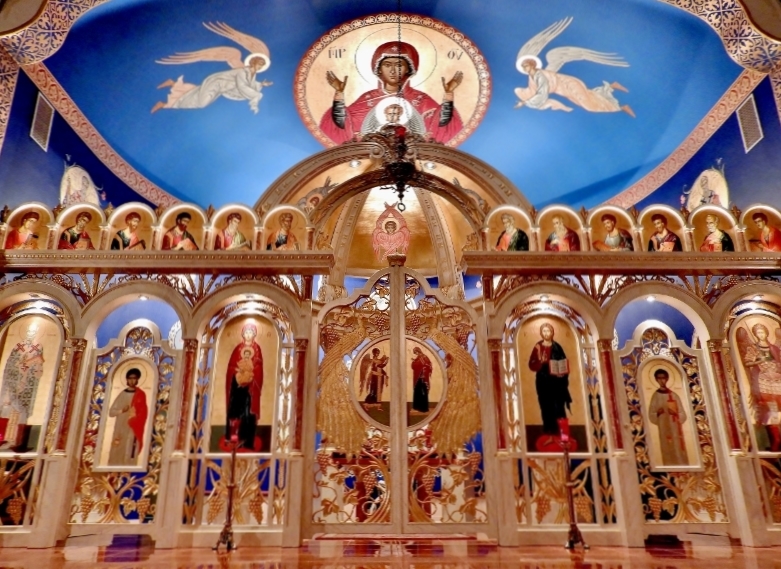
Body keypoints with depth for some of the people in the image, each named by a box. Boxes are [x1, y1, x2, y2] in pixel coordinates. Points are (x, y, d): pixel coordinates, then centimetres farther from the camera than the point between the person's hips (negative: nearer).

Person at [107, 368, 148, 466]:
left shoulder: (141, 395, 3)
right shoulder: (122, 394, 13)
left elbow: (143, 414, -1)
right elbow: (111, 412, 10)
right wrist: (121, 410, -8)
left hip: (133, 430, -4)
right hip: (120, 429, 4)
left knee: (129, 457, -9)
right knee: (115, 456, 1)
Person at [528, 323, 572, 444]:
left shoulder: (557, 347, 4)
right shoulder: (538, 347, 2)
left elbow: (564, 363, 6)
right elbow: (531, 365, -2)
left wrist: (563, 373, -10)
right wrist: (540, 361, -20)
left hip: (556, 381, 0)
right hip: (543, 381, 0)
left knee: (559, 408, -3)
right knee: (546, 408, 2)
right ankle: (549, 434, 8)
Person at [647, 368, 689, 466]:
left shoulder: (674, 395, 5)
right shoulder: (655, 396, 4)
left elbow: (683, 415, 6)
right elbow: (651, 416, 4)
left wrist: (675, 413, -14)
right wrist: (657, 413, -16)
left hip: (676, 429, 1)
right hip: (664, 429, -1)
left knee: (680, 453, -2)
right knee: (668, 454, -2)